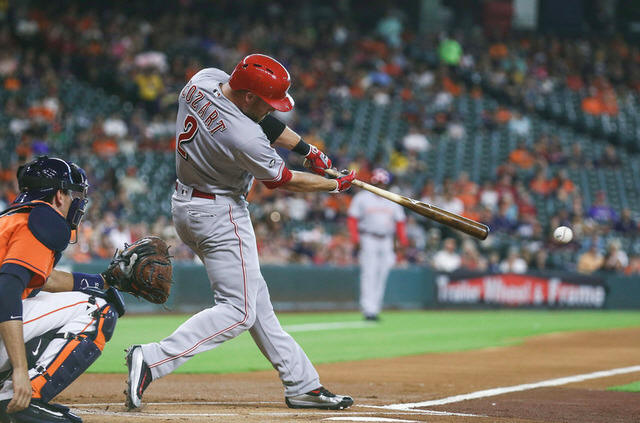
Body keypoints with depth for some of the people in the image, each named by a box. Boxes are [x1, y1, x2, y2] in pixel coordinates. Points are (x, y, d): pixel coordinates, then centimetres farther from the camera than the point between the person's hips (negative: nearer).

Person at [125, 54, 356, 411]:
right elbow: (283, 180, -13)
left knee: (255, 297, 13)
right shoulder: (244, 139, -30)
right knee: (239, 311, -7)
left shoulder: (202, 81, -7)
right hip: (221, 215, -10)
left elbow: (258, 119, 8)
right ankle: (152, 360, -19)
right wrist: (336, 185, 2)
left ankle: (302, 384, 19)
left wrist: (308, 149, 5)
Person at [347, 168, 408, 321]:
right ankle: (369, 310, -15)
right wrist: (355, 236, -13)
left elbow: (400, 221, 15)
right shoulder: (362, 198, 5)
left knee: (381, 276, 2)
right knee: (369, 275, -12)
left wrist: (403, 239, 1)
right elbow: (352, 218, 1)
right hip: (368, 239, -4)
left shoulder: (393, 201, 16)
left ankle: (375, 309, 6)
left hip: (386, 241, 4)